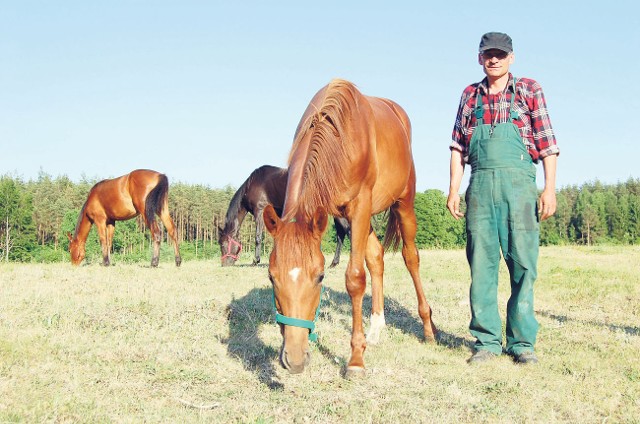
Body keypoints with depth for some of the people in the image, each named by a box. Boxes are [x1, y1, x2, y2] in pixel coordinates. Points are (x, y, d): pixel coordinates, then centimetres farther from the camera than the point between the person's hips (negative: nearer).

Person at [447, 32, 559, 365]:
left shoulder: (529, 90, 9)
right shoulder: (470, 95, 16)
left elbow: (547, 144, 3)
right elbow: (458, 147, 13)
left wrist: (550, 188, -6)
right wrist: (453, 190, 5)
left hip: (518, 181, -2)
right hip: (480, 185, 2)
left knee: (522, 262, -2)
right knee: (481, 263, 1)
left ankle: (522, 341, 7)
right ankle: (487, 340, 9)